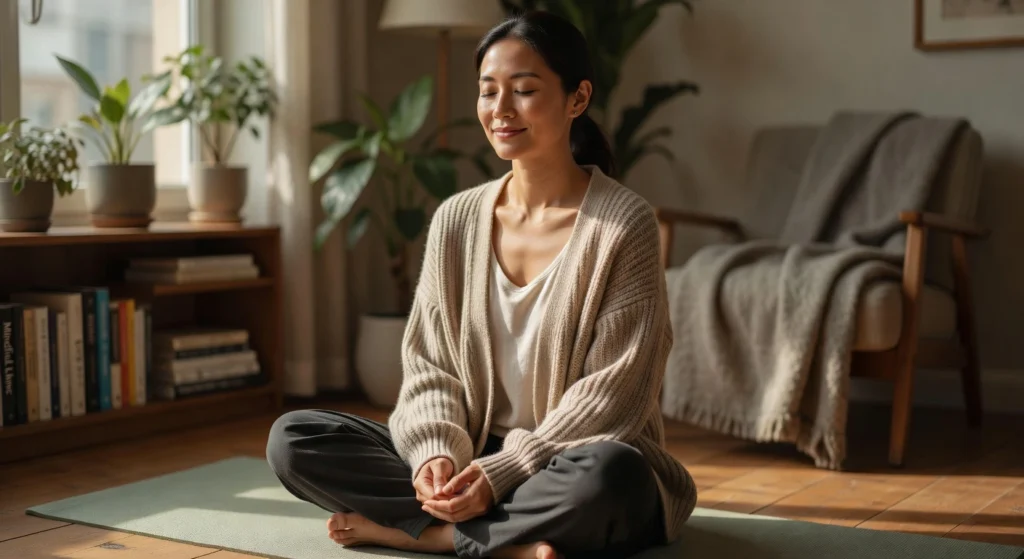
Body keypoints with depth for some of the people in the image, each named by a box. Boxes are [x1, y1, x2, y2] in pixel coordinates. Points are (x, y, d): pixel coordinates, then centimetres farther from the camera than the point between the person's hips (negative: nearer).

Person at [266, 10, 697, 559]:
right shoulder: (455, 220, 3)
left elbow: (611, 392, -13)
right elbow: (428, 366, 3)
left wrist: (501, 473, -21)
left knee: (609, 474, -40)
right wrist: (438, 452, -18)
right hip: (471, 459, 4)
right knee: (293, 438, -12)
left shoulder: (622, 223, -10)